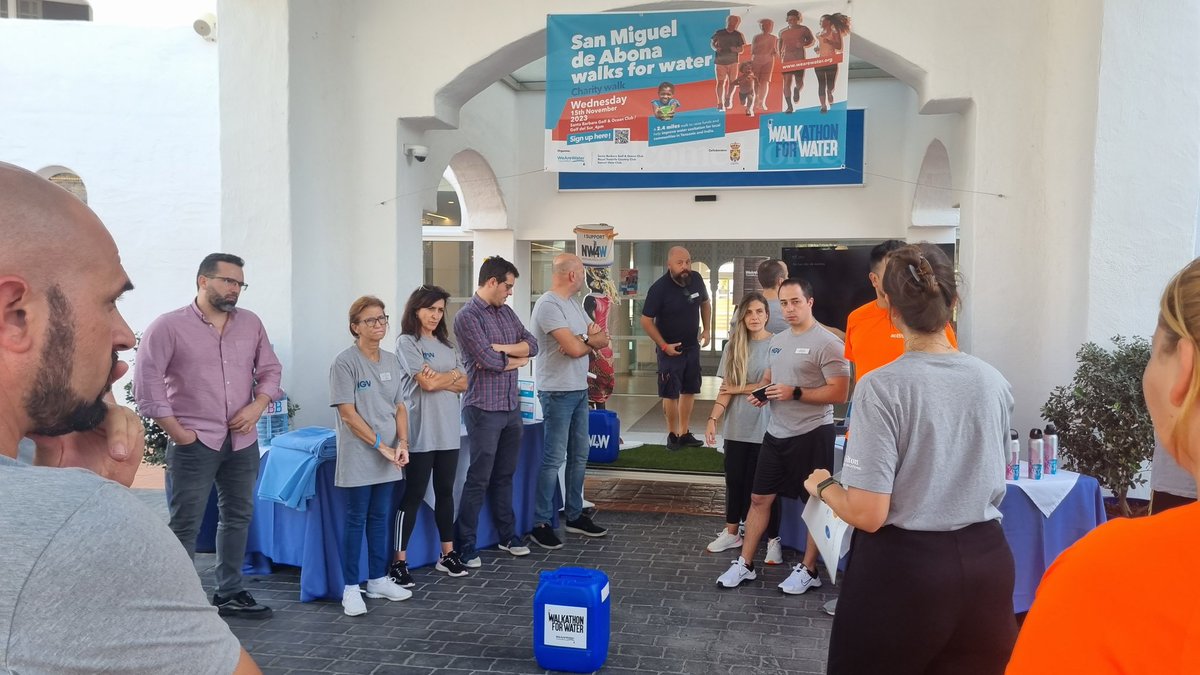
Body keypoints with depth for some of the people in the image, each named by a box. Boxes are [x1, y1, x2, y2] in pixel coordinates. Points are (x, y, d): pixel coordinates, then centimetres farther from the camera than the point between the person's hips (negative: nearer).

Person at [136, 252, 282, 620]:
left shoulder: (251, 323, 8)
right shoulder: (169, 325, -7)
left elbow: (270, 369, 13)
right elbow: (147, 382, -10)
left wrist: (257, 406, -4)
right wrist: (176, 431, -12)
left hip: (242, 441, 5)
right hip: (193, 442, -5)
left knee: (238, 517, 14)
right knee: (185, 524, 1)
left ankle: (230, 593, 28)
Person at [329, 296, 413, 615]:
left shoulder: (391, 361, 8)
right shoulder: (345, 362, -10)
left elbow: (399, 407, 10)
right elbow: (348, 413, -13)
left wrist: (402, 442, -5)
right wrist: (381, 445, -15)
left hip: (388, 458, 6)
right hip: (359, 457, -5)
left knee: (380, 518, 14)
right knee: (356, 520, 2)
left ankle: (378, 579, 25)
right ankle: (351, 588, 12)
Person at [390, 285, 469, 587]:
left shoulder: (446, 345, 15)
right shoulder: (407, 342, -4)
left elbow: (463, 384, 8)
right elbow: (426, 383, -14)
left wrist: (439, 378, -9)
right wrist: (453, 375, 2)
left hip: (448, 431, 6)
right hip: (420, 433, -6)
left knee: (445, 492, 12)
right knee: (413, 497, -3)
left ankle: (448, 554, 23)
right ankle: (399, 562, 4)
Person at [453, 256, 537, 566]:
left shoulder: (506, 311, 13)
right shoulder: (467, 316, -11)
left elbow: (532, 344, 4)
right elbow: (490, 360, -20)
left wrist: (501, 348, -12)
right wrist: (518, 358, -2)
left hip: (511, 407, 7)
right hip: (484, 409, -7)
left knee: (505, 475, 17)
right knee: (479, 479, -3)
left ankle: (507, 535, 29)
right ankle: (464, 546, 7)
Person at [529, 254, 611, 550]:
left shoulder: (573, 303, 14)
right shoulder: (548, 305, -16)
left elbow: (601, 338, 11)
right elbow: (574, 349, -23)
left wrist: (584, 341, -12)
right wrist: (592, 341, -2)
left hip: (579, 389, 9)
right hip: (558, 392, -9)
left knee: (579, 455, 15)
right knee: (554, 458, -5)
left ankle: (574, 515, 26)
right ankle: (541, 523, 4)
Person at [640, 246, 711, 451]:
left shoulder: (696, 280, -6)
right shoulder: (659, 288, -20)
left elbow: (705, 303, 14)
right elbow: (646, 321, -14)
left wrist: (706, 329, 4)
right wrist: (664, 346, -16)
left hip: (692, 346, 5)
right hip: (670, 349, -5)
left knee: (689, 390, 12)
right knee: (671, 393, -1)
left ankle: (684, 433, 24)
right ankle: (672, 435, 15)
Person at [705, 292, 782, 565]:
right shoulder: (733, 346, 6)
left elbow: (771, 386, -11)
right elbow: (725, 390, 2)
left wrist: (738, 389, -1)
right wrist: (713, 419, -8)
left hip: (766, 427, -4)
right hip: (736, 427, 4)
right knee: (735, 480, 12)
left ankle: (773, 539, 15)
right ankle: (731, 532, 26)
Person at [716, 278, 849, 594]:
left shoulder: (827, 343, -14)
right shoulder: (777, 341, 11)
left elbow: (839, 393, -18)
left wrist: (795, 393, -22)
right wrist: (760, 393, 2)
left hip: (811, 434, -7)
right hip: (776, 432, 8)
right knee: (759, 498, 11)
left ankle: (808, 570, 22)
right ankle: (745, 564, 21)